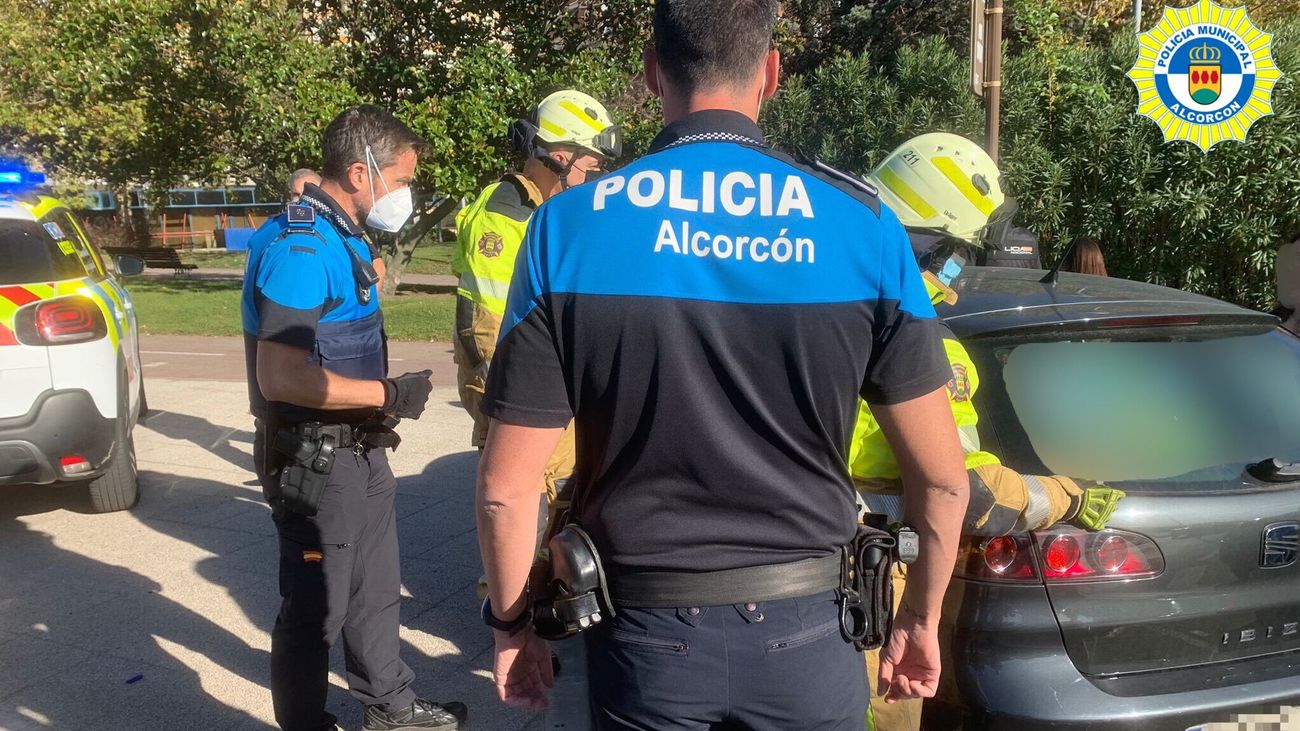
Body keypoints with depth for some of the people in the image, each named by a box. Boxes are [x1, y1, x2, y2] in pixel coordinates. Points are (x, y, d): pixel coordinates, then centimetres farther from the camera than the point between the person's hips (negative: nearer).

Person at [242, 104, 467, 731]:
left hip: (359, 450, 10)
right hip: (315, 460, -10)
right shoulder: (300, 246, -22)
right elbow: (280, 377, -28)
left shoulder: (342, 238, 9)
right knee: (316, 609, 7)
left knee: (376, 592, 23)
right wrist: (388, 394, -22)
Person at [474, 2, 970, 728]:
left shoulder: (568, 228, -11)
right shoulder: (862, 223, -9)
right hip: (803, 631, 1)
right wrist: (922, 617, 12)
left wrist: (512, 625, 8)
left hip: (648, 632, 0)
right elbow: (942, 476, -5)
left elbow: (507, 485, -9)